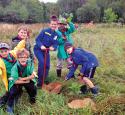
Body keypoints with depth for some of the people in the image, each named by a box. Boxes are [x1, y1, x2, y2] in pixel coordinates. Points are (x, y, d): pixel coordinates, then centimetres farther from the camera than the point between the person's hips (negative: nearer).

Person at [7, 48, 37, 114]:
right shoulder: (15, 67, -28)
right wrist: (26, 81, -22)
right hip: (17, 82, -2)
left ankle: (32, 98, 18)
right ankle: (9, 107, 6)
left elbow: (33, 76, -20)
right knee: (13, 92, -22)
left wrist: (22, 79, -24)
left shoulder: (30, 63, -23)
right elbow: (15, 81, -27)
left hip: (28, 80, 2)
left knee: (33, 89, -19)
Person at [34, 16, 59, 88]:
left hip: (46, 50, 5)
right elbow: (37, 39, -15)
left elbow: (55, 44, -6)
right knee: (42, 62, -24)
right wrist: (41, 46, -32)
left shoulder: (56, 34, -3)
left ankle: (44, 80, 26)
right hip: (38, 49, -5)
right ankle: (39, 81, -11)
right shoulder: (45, 31, -16)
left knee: (47, 65, 4)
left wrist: (53, 47, -28)